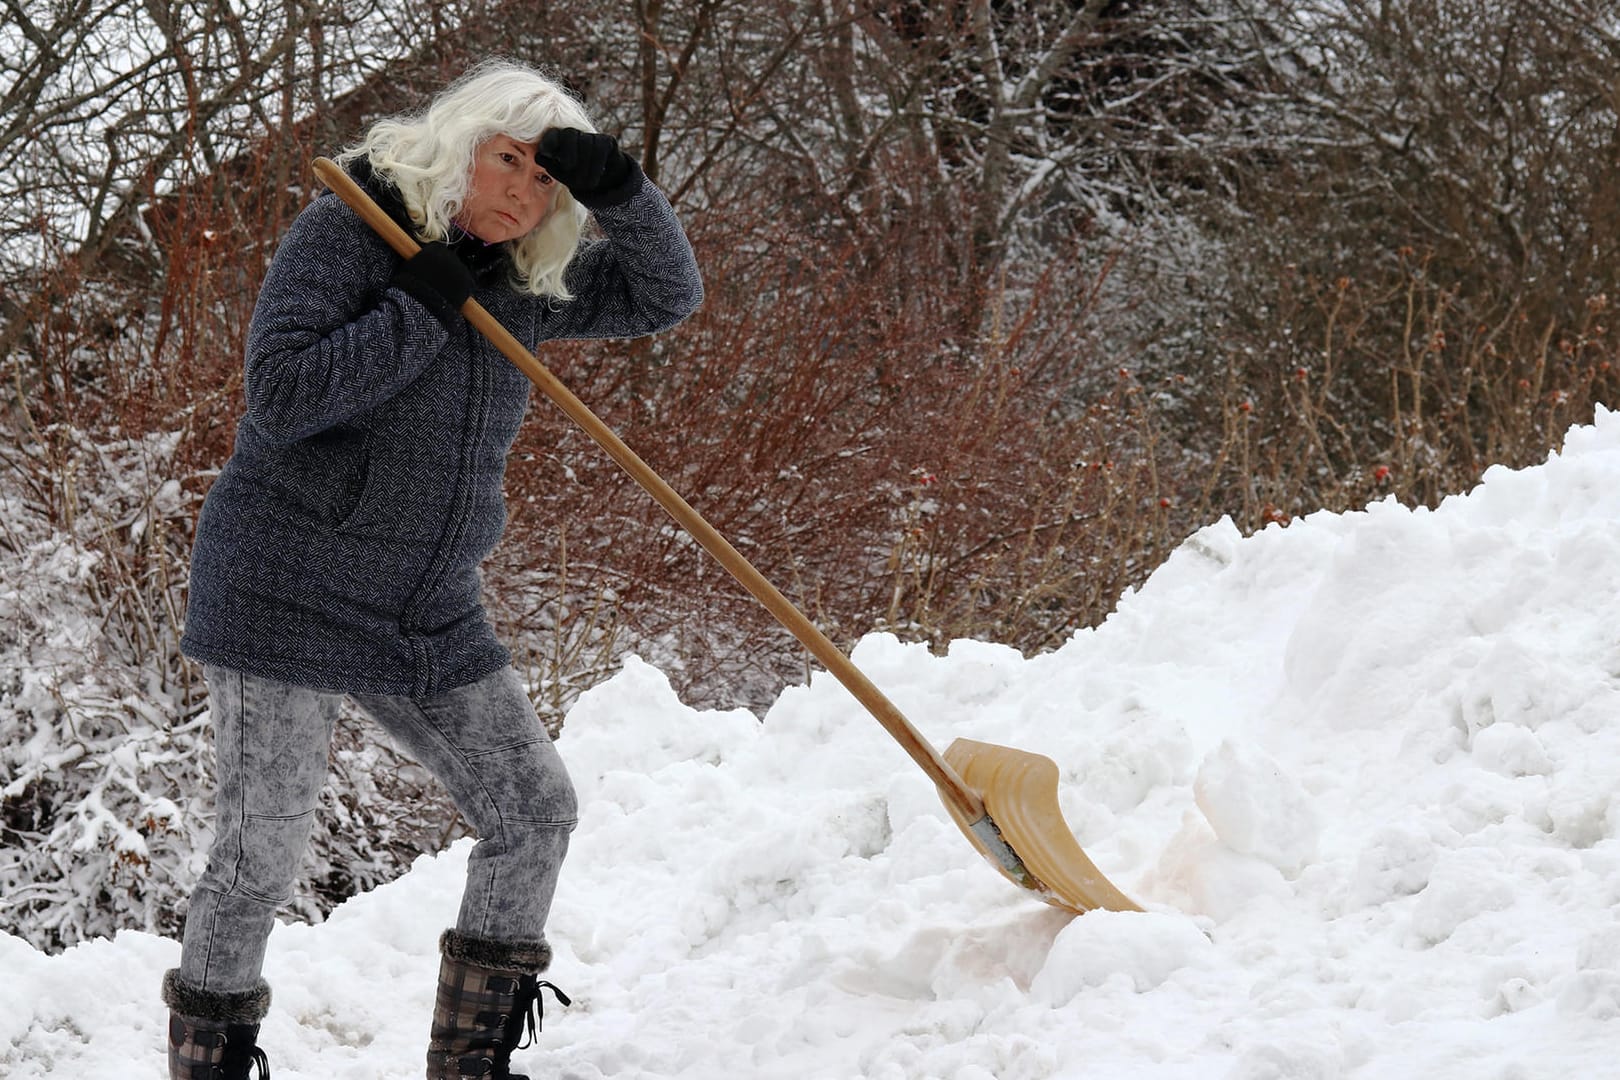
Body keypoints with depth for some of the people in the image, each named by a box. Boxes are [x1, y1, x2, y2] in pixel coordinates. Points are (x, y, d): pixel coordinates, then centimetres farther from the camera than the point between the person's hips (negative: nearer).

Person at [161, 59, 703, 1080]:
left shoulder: (516, 282, 8)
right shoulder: (346, 232, -13)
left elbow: (666, 295, 6)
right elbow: (280, 393, -23)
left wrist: (619, 187, -11)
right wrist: (423, 306, -22)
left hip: (430, 617, 7)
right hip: (290, 599, -7)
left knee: (537, 809, 5)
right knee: (262, 853, -6)